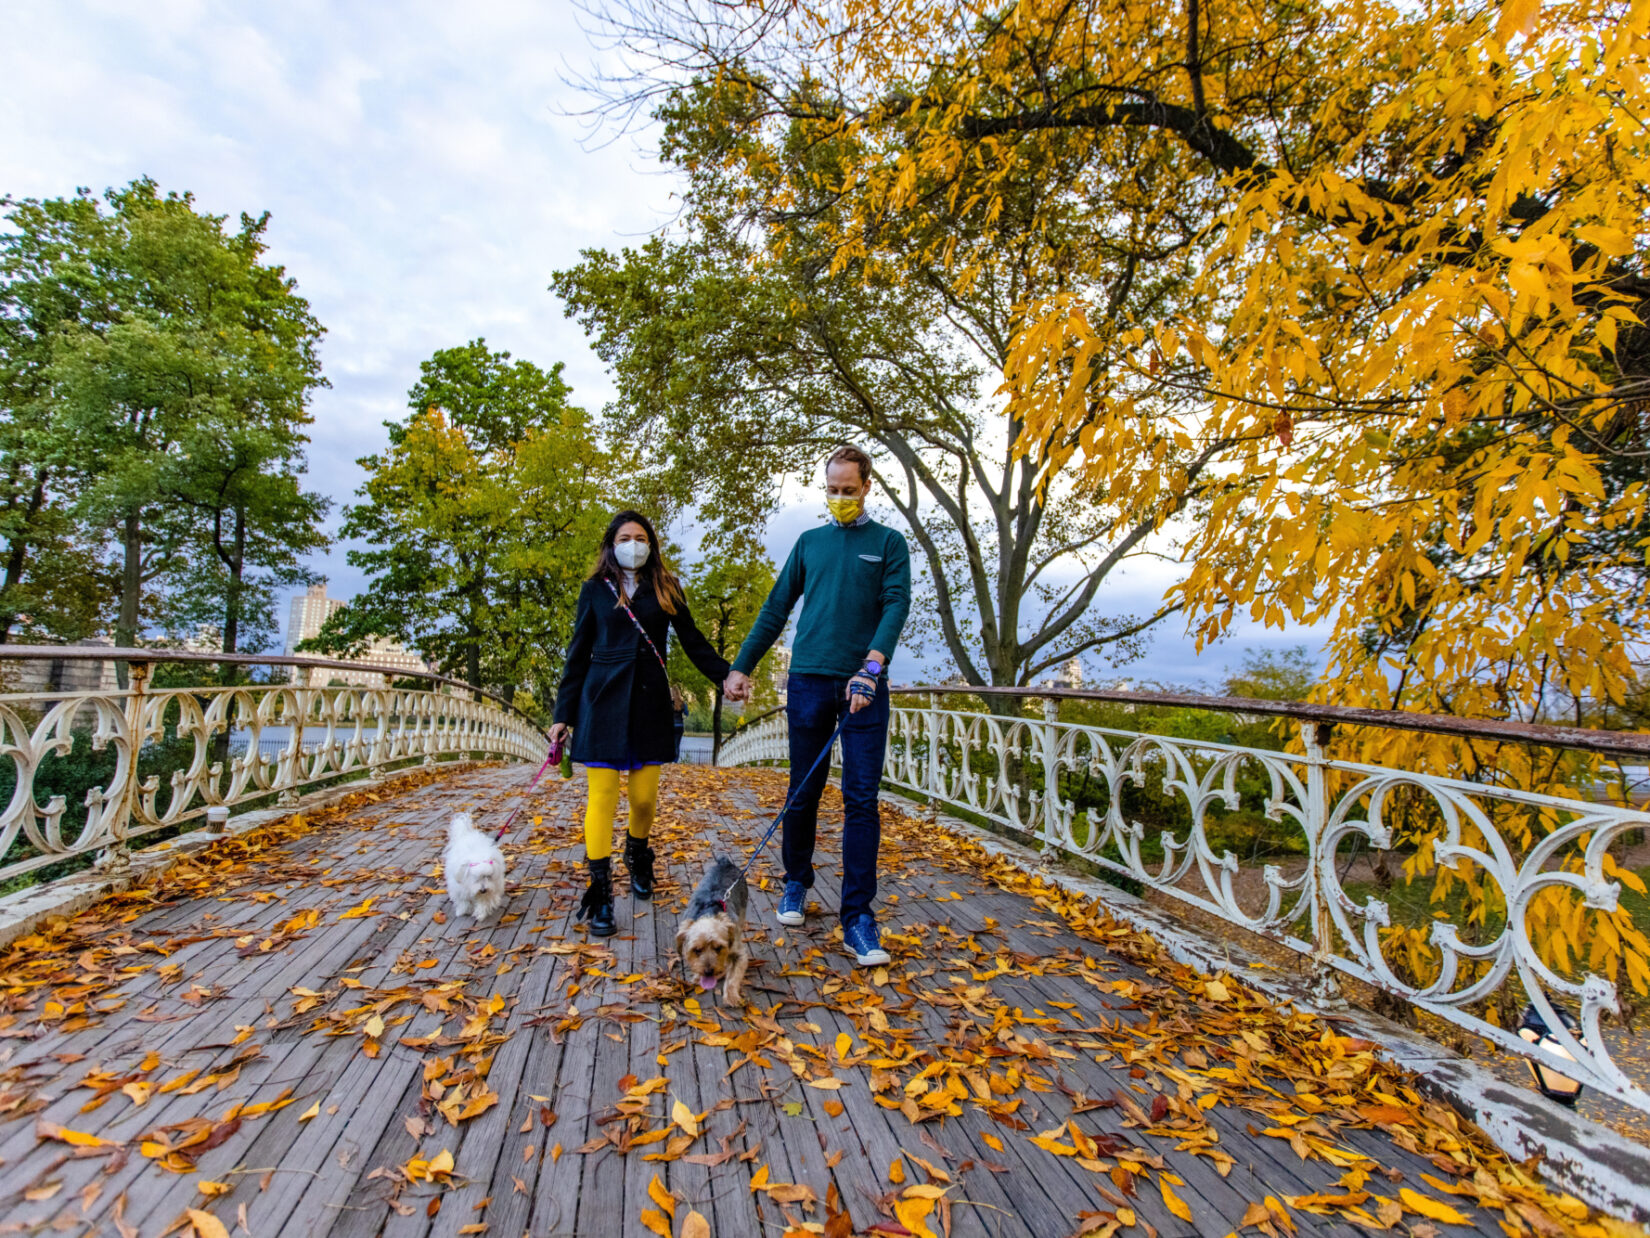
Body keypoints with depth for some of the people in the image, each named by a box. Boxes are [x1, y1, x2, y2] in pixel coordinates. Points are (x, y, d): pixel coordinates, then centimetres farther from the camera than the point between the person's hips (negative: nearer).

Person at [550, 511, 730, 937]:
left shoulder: (667, 589, 11)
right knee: (602, 796, -4)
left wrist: (727, 677, 0)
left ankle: (637, 856, 34)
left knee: (644, 796, 3)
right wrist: (563, 714, 6)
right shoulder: (595, 590, 8)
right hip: (604, 701, -1)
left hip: (650, 702, 1)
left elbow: (693, 642, 12)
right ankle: (600, 893, 5)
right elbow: (578, 655, 9)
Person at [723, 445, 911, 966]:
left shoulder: (888, 542, 7)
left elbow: (897, 605, -7)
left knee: (862, 800, -3)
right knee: (804, 793, 10)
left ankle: (858, 918, 4)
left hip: (864, 686, -2)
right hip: (809, 680, 2)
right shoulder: (809, 542, 15)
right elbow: (776, 609, 14)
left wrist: (872, 666, -23)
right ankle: (796, 883, 31)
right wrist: (742, 666, 9)